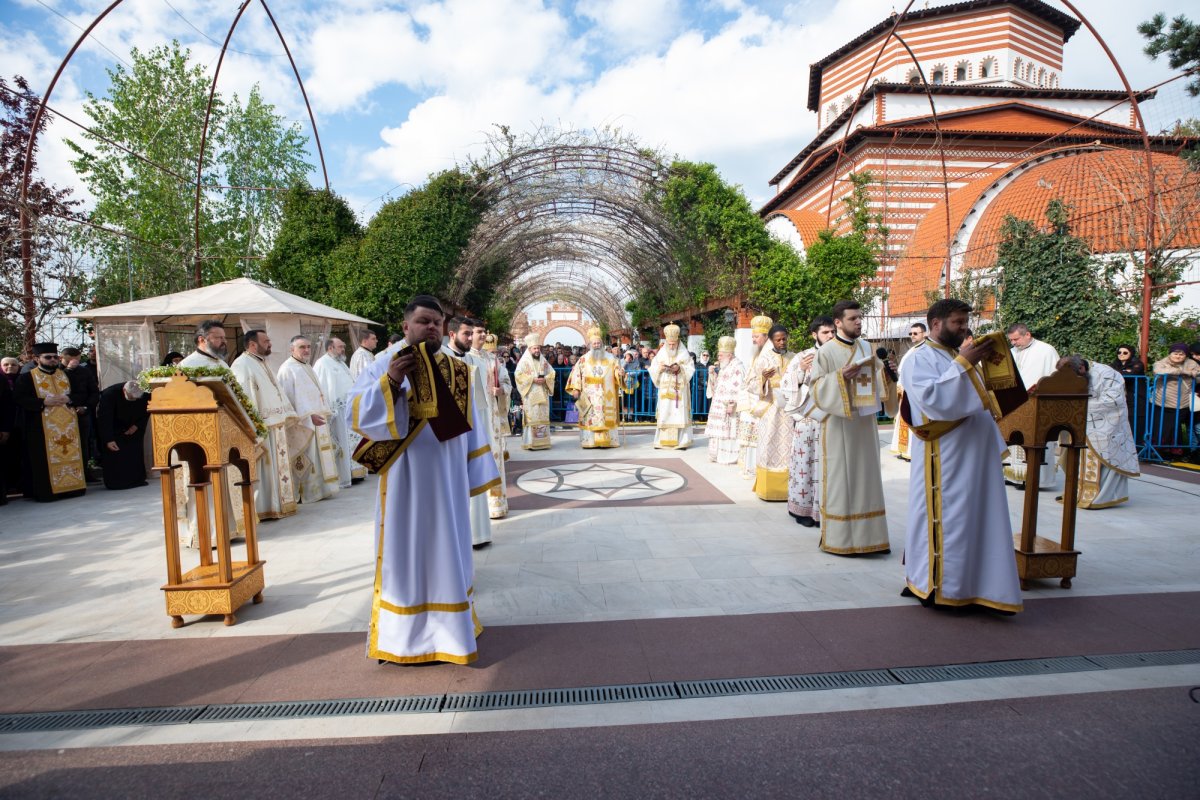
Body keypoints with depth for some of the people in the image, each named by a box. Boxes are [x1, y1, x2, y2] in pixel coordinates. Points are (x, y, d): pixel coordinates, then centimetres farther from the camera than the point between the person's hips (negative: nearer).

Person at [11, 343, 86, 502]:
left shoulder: (66, 375, 14)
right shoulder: (26, 378, 2)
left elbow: (80, 395, 10)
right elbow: (19, 399, -8)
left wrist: (68, 399, -10)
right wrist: (44, 402, -19)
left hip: (68, 426, 4)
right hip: (42, 428, -4)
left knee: (70, 456, 5)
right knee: (45, 460, -3)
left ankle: (72, 486, 12)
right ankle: (46, 492, 2)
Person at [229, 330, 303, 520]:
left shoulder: (263, 363, 18)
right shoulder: (241, 365, -11)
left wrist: (290, 417, 17)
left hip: (276, 425, 9)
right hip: (261, 427, -9)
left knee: (277, 467, 13)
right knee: (265, 469, -5)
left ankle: (278, 504, 21)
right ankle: (264, 508, 3)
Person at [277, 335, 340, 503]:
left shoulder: (308, 368, 18)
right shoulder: (287, 369, -9)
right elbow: (287, 399, -16)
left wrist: (324, 412, 11)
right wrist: (308, 415, -20)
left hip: (316, 420, 9)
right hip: (302, 423, -9)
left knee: (318, 456, 10)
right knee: (305, 459, -7)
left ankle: (318, 489, 17)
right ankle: (305, 493, -1)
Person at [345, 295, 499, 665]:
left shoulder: (458, 372, 8)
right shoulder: (383, 368, -2)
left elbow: (470, 425, 9)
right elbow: (356, 415, -11)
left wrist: (476, 475, 7)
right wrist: (389, 383, -24)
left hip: (448, 482, 4)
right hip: (406, 482, -3)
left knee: (448, 550, 13)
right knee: (406, 551, 4)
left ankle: (450, 625, 29)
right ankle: (403, 632, 18)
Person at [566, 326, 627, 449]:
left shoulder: (611, 358, 9)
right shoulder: (583, 360, 7)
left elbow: (617, 371, 4)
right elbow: (576, 374, 2)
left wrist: (621, 373, -20)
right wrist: (575, 389, -8)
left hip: (606, 397, 1)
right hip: (589, 397, -1)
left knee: (607, 418, 0)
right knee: (589, 418, -4)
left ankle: (607, 440, 3)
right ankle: (589, 441, -2)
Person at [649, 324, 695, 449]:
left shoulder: (684, 353, 1)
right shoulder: (661, 353, 7)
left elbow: (691, 369, -2)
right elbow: (653, 369, 5)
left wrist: (679, 369, -18)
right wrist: (659, 368, -15)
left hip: (680, 390, -2)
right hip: (665, 389, 2)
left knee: (680, 414, -4)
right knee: (664, 414, -2)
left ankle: (681, 441, 0)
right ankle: (663, 441, 2)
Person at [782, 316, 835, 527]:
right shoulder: (803, 357, -2)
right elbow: (786, 386, -5)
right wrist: (801, 370, -19)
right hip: (807, 421, -3)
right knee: (805, 464, 3)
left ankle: (823, 509, 18)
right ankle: (803, 510, 14)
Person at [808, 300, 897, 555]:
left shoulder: (867, 348, 10)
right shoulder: (826, 351, -7)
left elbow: (877, 381, 16)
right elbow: (816, 387, -9)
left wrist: (887, 372, -4)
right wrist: (840, 376, -21)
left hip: (865, 421, 6)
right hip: (840, 423, -6)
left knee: (866, 477, 9)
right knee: (841, 478, -1)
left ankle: (865, 535, 19)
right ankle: (838, 538, 8)